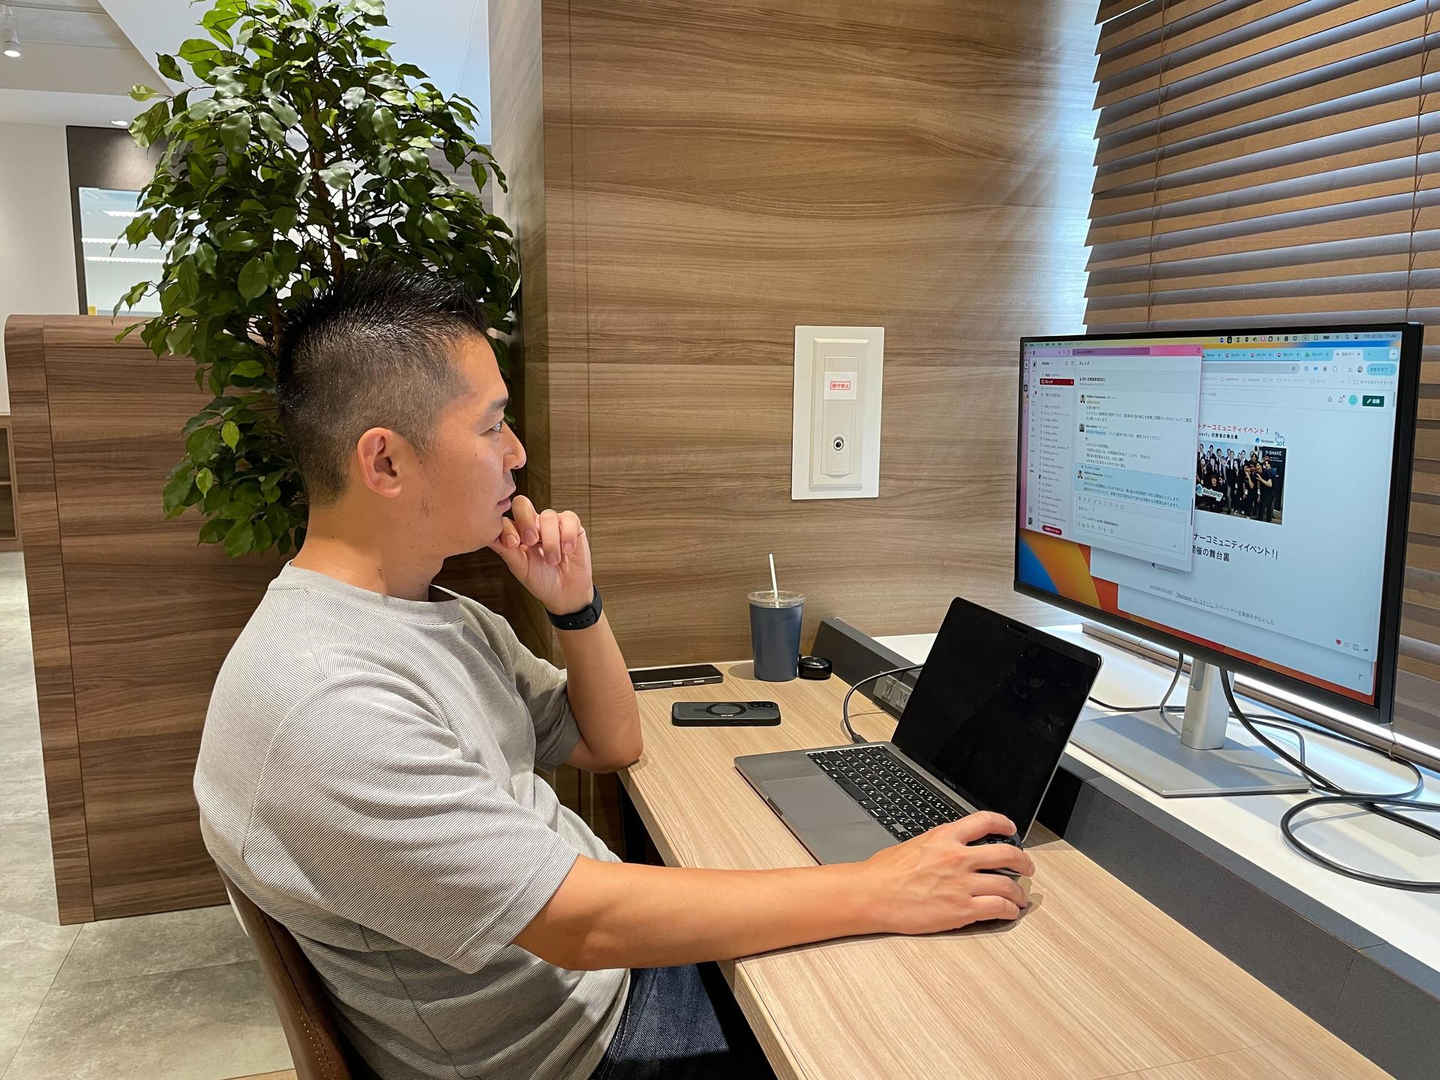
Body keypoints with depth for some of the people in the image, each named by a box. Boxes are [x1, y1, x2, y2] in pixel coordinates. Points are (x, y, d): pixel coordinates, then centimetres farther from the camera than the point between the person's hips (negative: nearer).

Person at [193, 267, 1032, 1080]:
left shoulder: (438, 613, 2)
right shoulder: (322, 704, -29)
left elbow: (611, 744, 11)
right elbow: (586, 924, -30)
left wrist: (577, 608, -8)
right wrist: (876, 893, -26)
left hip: (610, 942, 8)